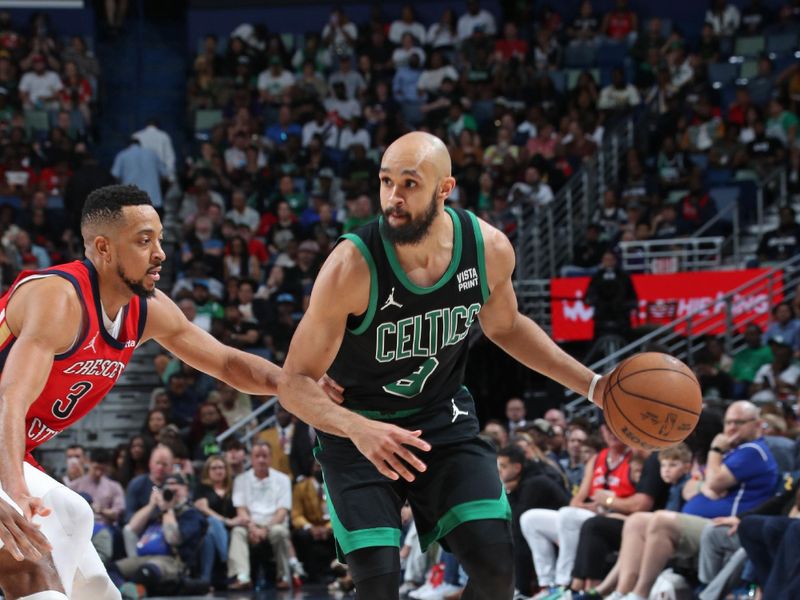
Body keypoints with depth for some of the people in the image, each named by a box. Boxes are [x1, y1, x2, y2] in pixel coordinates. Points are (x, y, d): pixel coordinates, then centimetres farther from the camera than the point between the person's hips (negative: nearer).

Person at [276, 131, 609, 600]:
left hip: (443, 418, 3)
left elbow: (505, 327, 9)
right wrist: (357, 429, -41)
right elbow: (295, 383, -22)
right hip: (358, 428, -3)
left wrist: (592, 385, 3)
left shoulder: (490, 249, -15)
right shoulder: (352, 267, -28)